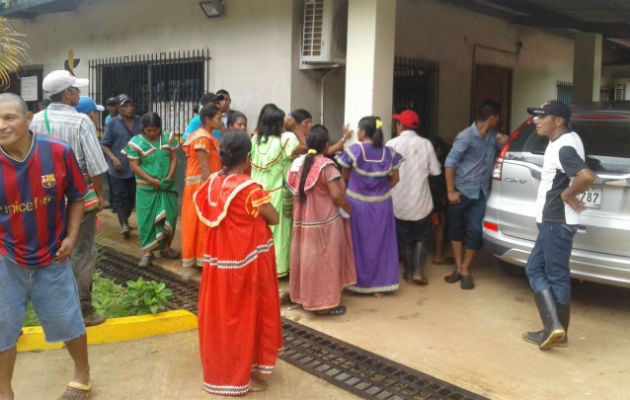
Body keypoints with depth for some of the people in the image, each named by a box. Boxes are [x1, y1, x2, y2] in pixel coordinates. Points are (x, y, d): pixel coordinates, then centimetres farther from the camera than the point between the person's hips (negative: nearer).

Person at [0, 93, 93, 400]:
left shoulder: (58, 152, -16)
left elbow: (76, 198, -1)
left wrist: (71, 237, -9)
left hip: (52, 257, 0)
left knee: (68, 321, 14)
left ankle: (82, 374, 40)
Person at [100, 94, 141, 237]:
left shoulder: (139, 121, 6)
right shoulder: (113, 123, -3)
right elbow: (104, 144, -2)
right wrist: (113, 158, -16)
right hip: (118, 168, -3)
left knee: (132, 196, 11)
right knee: (121, 196, -3)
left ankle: (125, 221, 28)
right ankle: (124, 225, 0)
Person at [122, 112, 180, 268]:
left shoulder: (168, 137, 1)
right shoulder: (137, 142, -10)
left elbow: (174, 158, 4)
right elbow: (134, 166, -11)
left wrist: (170, 176, -10)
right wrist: (152, 180, -16)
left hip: (167, 185, 4)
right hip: (147, 188, -3)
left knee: (170, 216, 7)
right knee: (146, 219, -1)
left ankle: (166, 247, 22)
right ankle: (147, 252, 5)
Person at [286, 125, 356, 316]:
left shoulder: (297, 163, 4)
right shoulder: (326, 165, -17)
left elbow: (293, 189, 12)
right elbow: (337, 195, -20)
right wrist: (350, 210, -5)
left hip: (302, 220, 7)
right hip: (324, 221, -7)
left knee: (307, 258, 16)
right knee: (324, 261, 2)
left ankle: (304, 295, 27)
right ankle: (324, 303, 9)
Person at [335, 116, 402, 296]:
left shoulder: (354, 150, -10)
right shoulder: (388, 152, -2)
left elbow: (344, 177, -2)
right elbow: (395, 179, 2)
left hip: (357, 203, -2)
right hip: (381, 204, 2)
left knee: (358, 242, 11)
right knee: (380, 242, 11)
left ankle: (356, 283, 18)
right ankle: (379, 285, 17)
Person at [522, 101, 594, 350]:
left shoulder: (564, 148, -20)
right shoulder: (564, 140, 12)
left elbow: (587, 177, -36)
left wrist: (567, 195, -20)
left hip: (556, 222, -10)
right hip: (552, 220, 10)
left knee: (557, 276, -3)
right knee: (535, 268, 12)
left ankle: (555, 329, 6)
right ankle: (554, 329, 15)